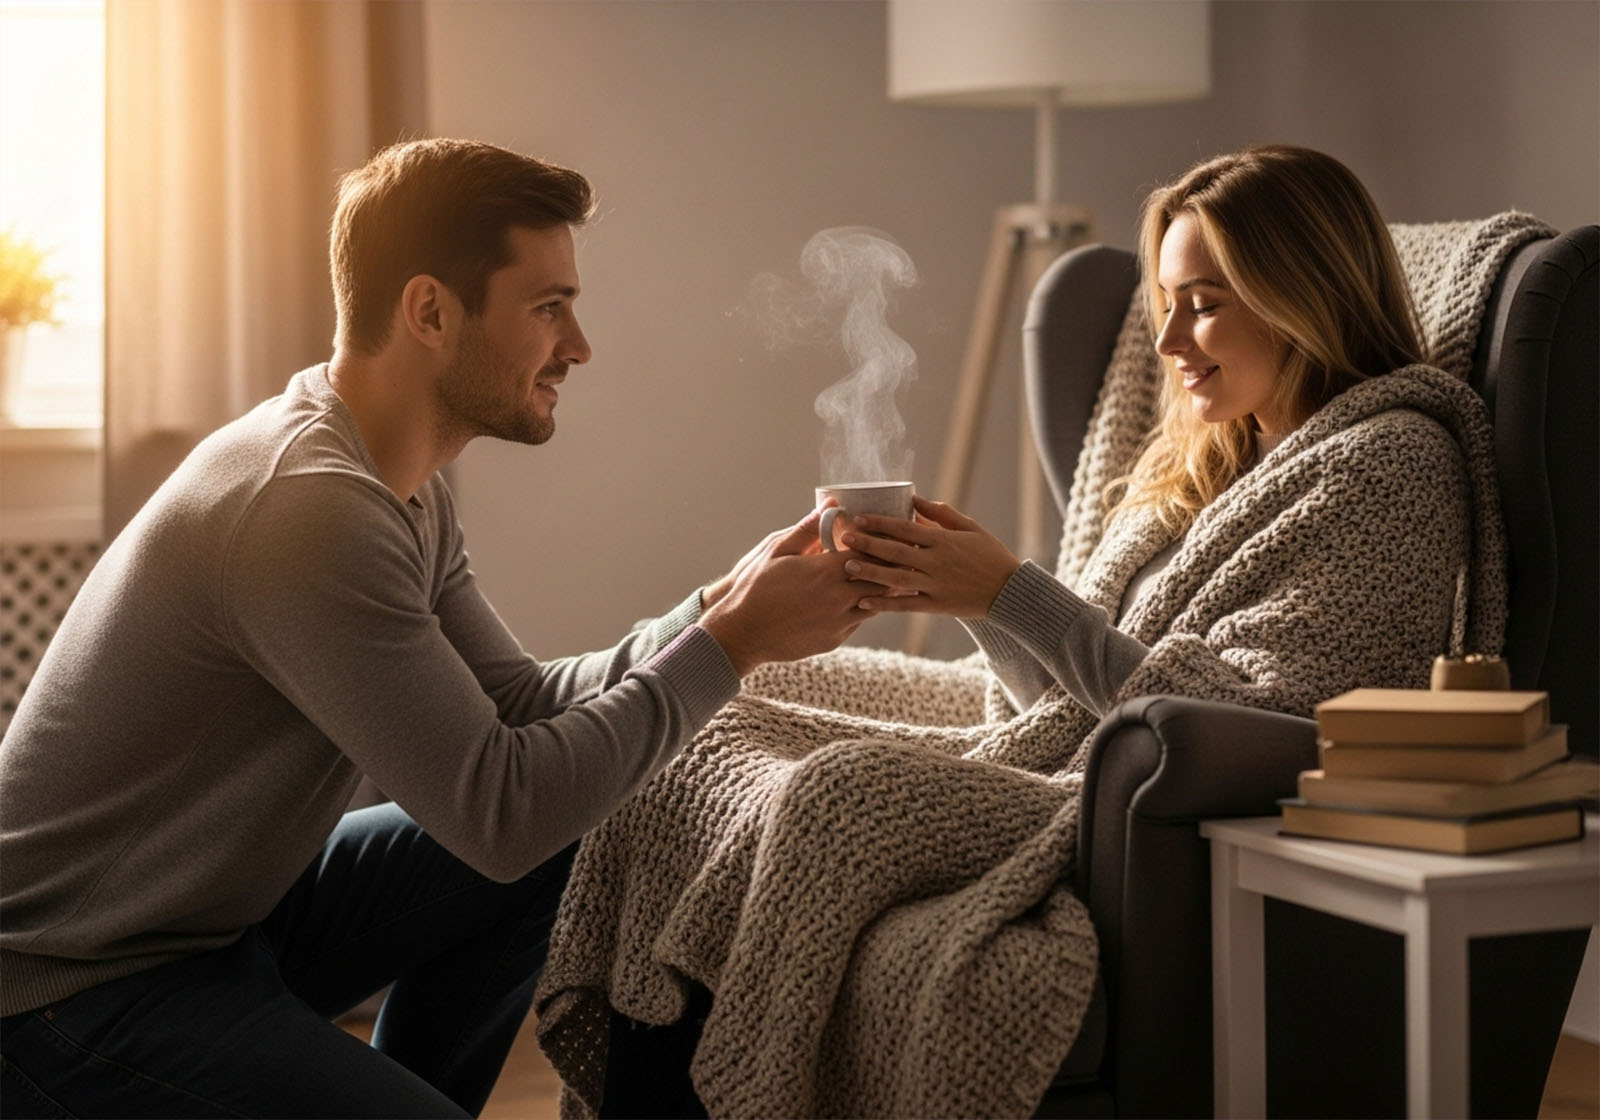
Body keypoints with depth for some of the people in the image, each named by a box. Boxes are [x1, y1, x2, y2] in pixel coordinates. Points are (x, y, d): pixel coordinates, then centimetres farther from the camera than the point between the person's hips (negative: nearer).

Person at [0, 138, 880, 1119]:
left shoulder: (405, 486, 5)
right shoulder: (309, 509, -27)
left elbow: (514, 698, 7)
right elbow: (499, 808, -26)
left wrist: (720, 609, -4)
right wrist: (730, 645, -19)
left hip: (223, 908, 10)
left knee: (568, 852, 6)